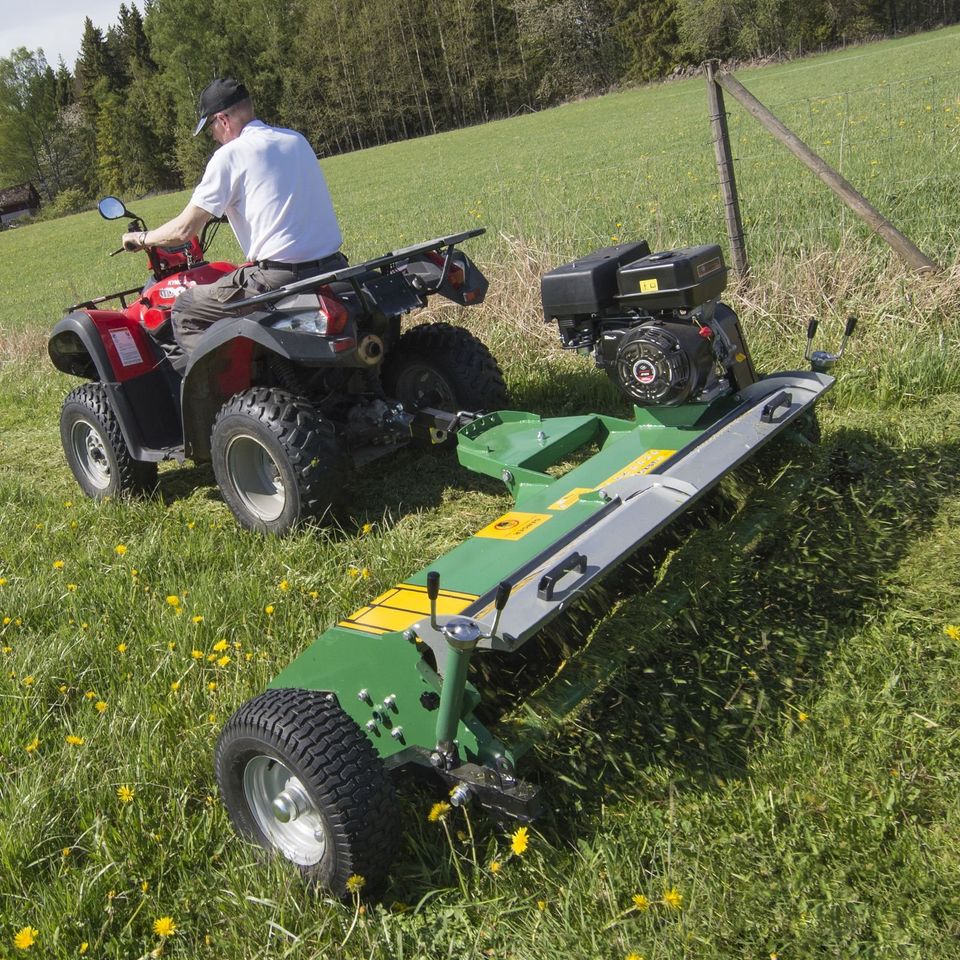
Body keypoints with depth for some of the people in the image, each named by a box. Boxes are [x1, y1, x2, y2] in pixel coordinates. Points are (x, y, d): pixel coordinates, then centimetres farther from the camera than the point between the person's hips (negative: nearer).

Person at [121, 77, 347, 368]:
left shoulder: (230, 155, -5)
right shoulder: (297, 140, 14)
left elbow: (184, 230, -3)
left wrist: (142, 238, 16)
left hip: (280, 278, -7)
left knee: (185, 313, 7)